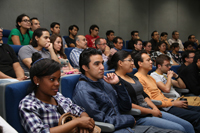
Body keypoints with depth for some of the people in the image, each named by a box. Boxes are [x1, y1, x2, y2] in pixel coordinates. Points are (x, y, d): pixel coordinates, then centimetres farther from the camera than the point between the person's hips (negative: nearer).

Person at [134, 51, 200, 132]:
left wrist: (174, 101, 5)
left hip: (168, 103, 10)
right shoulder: (138, 78, -11)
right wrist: (172, 103, -11)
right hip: (162, 108, -10)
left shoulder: (149, 77, 22)